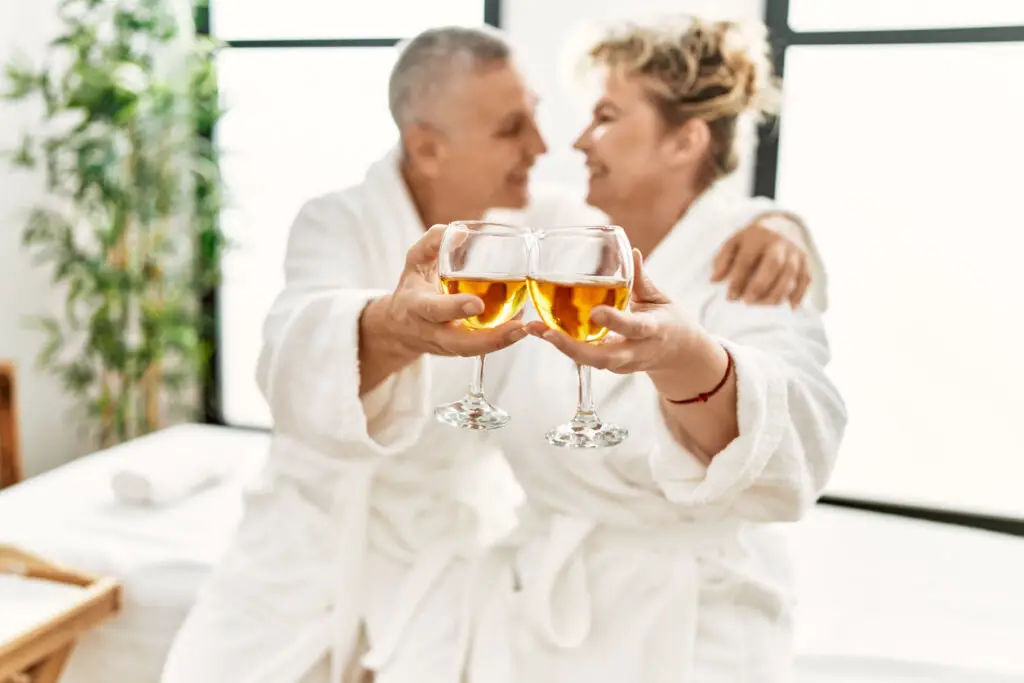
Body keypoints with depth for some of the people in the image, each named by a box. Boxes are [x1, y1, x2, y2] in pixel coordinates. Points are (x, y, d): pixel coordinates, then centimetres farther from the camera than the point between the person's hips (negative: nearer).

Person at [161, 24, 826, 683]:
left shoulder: (547, 227, -6)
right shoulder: (338, 224, -15)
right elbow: (304, 363, -34)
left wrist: (769, 229, -26)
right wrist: (393, 330, -57)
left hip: (456, 547, 1)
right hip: (315, 534, -1)